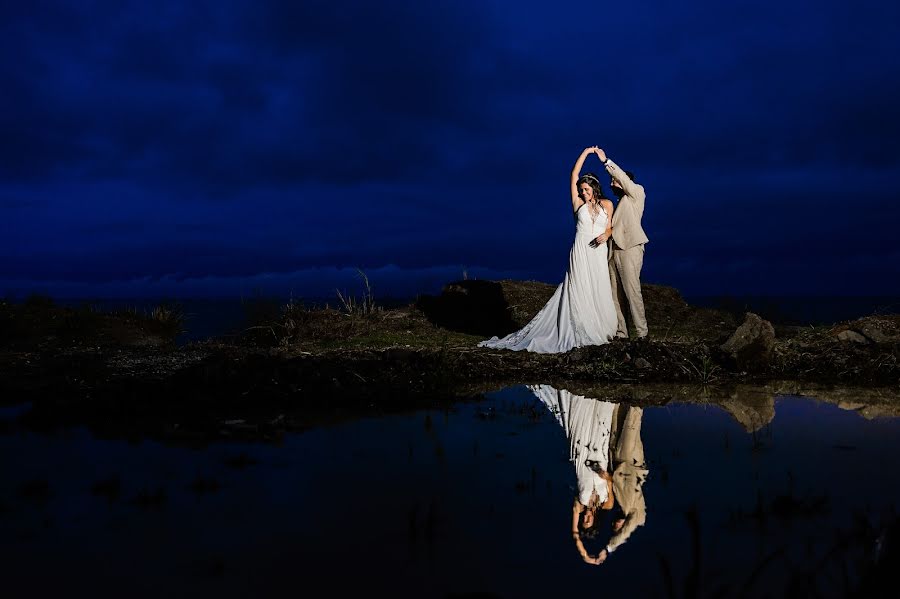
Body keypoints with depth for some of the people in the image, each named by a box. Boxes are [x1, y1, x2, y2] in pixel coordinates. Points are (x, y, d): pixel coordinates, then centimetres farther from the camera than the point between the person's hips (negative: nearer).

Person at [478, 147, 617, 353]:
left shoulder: (606, 204, 10)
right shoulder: (578, 203, 5)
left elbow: (609, 227, 14)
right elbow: (574, 175, 0)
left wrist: (606, 235, -10)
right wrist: (586, 152, 1)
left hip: (599, 254, 2)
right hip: (580, 253, -2)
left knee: (599, 293, 0)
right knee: (578, 293, -5)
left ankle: (600, 330, 7)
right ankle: (582, 332, -2)